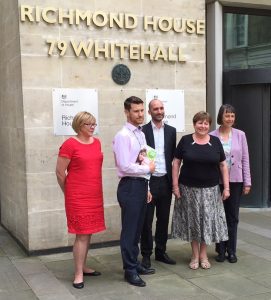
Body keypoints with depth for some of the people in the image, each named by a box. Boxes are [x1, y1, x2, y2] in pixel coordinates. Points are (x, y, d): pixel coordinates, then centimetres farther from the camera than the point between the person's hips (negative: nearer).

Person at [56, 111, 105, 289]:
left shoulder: (97, 142, 8)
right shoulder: (70, 144, -12)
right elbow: (60, 173, -8)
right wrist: (69, 192, 3)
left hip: (95, 195, 6)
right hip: (78, 197, -6)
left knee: (88, 233, 14)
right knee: (82, 234, -3)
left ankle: (83, 267, 28)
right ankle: (78, 274, 7)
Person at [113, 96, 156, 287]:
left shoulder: (141, 134, 13)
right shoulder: (123, 136, -14)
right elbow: (125, 166, -21)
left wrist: (147, 188, 17)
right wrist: (148, 169, -9)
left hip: (141, 185, 8)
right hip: (130, 187, -8)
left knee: (137, 228, 17)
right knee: (129, 229, 1)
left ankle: (135, 264, 30)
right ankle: (130, 270, 12)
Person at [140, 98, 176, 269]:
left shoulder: (171, 131, 9)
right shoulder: (143, 131, -4)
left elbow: (173, 155, 10)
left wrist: (172, 179, 5)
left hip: (165, 181, 4)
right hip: (148, 181, -4)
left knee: (164, 219, 12)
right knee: (147, 220, 4)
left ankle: (161, 252, 26)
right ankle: (146, 254, 16)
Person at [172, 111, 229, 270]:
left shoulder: (215, 141, 1)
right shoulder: (185, 140, -3)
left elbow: (223, 165, 4)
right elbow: (176, 163, -1)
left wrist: (226, 187, -1)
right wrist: (175, 185, -6)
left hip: (210, 189, 1)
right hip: (189, 189, -1)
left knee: (208, 220, 6)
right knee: (192, 221, 7)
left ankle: (203, 254, 22)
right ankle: (195, 255, 21)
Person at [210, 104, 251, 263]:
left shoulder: (240, 135, 2)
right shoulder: (212, 136, -3)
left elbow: (245, 159, 4)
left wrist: (247, 182, 1)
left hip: (235, 181, 1)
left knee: (233, 217, 8)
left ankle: (231, 251, 19)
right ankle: (221, 250, 20)